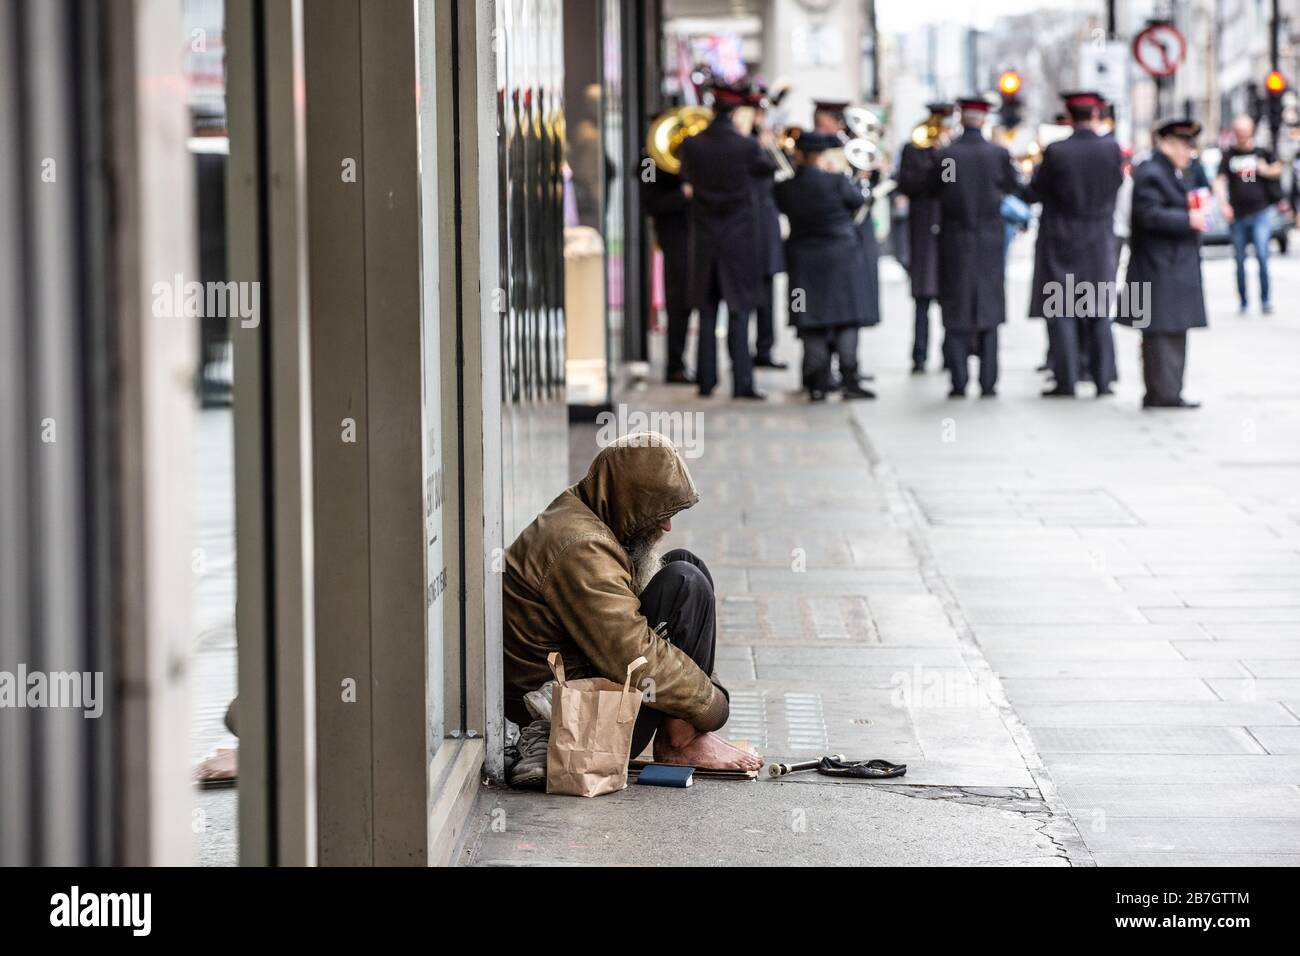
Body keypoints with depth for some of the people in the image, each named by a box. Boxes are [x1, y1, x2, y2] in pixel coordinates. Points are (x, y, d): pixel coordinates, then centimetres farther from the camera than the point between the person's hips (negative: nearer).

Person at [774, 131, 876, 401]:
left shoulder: (785, 187, -6)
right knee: (847, 319, 3)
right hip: (840, 255, -3)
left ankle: (817, 383, 4)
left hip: (803, 258, 3)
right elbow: (858, 200, 1)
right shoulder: (837, 181, -14)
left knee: (811, 323, 6)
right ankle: (849, 379, -3)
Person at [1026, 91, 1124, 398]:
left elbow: (1032, 194, -6)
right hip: (1100, 243, 3)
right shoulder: (1111, 148, -7)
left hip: (1062, 242, -3)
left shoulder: (1056, 153, -15)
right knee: (1099, 312, 11)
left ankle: (1066, 381, 1)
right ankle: (1103, 379, 11)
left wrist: (1039, 171, 11)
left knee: (1063, 313, 2)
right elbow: (1117, 184, 7)